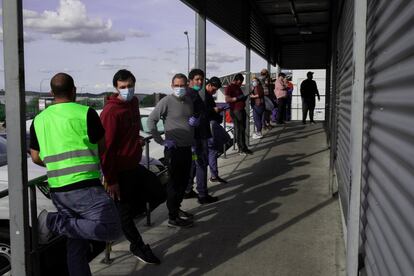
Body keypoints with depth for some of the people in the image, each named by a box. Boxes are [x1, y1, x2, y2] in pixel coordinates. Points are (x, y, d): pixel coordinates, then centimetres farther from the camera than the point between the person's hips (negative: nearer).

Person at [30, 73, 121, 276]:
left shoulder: (38, 120, 11)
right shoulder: (86, 113, -5)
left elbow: (35, 157, 17)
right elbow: (102, 146, 4)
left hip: (57, 190, 7)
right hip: (84, 187, -7)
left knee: (76, 242, 16)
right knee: (111, 229, -10)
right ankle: (54, 222, -13)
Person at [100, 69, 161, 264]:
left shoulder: (134, 103, 7)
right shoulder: (111, 111, -19)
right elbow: (106, 147, -21)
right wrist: (111, 180, -20)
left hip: (134, 166, 9)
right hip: (119, 171, -8)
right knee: (125, 210, 6)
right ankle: (138, 246, 23)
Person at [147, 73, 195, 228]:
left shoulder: (189, 100, 9)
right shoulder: (167, 101, -12)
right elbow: (151, 120, -14)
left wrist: (195, 121, 0)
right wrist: (161, 141, -15)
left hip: (187, 147, 7)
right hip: (174, 148, -7)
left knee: (184, 180, 17)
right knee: (174, 182, 1)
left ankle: (176, 208, 35)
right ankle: (173, 218, 12)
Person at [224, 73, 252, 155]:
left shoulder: (238, 87, 20)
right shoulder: (229, 88, -8)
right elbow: (227, 99, -19)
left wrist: (244, 97, 13)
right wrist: (237, 98, -22)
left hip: (242, 110, 9)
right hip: (235, 111, -9)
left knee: (243, 129, 12)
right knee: (238, 130, -5)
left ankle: (244, 148, 19)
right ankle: (241, 149, 1)